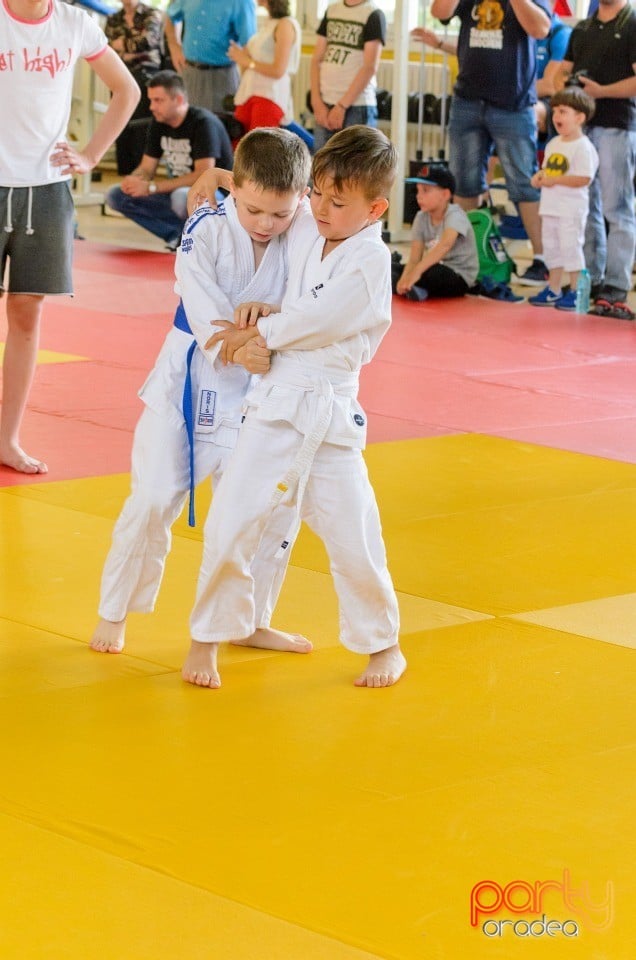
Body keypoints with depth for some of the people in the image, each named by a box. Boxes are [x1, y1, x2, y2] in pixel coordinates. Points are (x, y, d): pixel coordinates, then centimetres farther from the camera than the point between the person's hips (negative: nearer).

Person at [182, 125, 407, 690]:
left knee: (353, 536, -1)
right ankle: (208, 637, 16)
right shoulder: (302, 237, 7)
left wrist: (257, 331, -6)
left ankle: (383, 644, 21)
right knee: (231, 522, 0)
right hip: (275, 403, 4)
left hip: (330, 414, -4)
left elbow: (318, 320, -16)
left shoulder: (370, 260, -11)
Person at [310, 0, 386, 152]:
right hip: (325, 106, 6)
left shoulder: (373, 14, -5)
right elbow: (317, 59, 11)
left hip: (357, 107, -6)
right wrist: (317, 102, -1)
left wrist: (342, 106, -14)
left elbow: (370, 67, -12)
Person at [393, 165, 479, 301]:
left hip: (459, 278, -7)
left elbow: (445, 244, -39)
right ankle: (409, 288, -33)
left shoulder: (455, 216, -18)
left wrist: (417, 270, -52)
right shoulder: (421, 218, 0)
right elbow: (414, 258, -6)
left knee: (431, 273, -40)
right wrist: (405, 278, -29)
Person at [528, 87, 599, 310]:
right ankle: (553, 289, 25)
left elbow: (584, 178, -21)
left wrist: (554, 180, -21)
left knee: (570, 247, -6)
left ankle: (575, 291, 2)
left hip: (571, 210, -9)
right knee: (551, 247, 14)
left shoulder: (583, 147, -14)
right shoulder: (554, 144, 13)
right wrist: (539, 176, -2)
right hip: (550, 207, 9)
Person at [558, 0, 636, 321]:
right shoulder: (582, 29, 18)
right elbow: (564, 70, 21)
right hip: (581, 125, 7)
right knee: (585, 208, 9)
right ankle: (591, 279, 16)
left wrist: (601, 91, -20)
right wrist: (561, 81, -1)